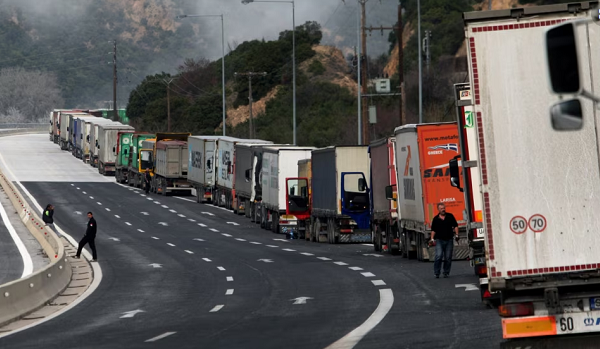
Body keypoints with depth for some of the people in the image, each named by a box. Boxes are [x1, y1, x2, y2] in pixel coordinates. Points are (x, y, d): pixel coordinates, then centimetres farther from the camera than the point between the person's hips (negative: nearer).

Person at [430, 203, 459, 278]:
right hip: (439, 240, -1)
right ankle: (436, 273, -10)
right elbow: (433, 230, 10)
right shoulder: (436, 219, 6)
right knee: (438, 256, -15)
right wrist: (432, 239, 0)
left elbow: (455, 226, 9)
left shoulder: (450, 216, 6)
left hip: (449, 240, 1)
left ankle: (446, 273, 12)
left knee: (448, 258, 2)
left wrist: (456, 235, -1)